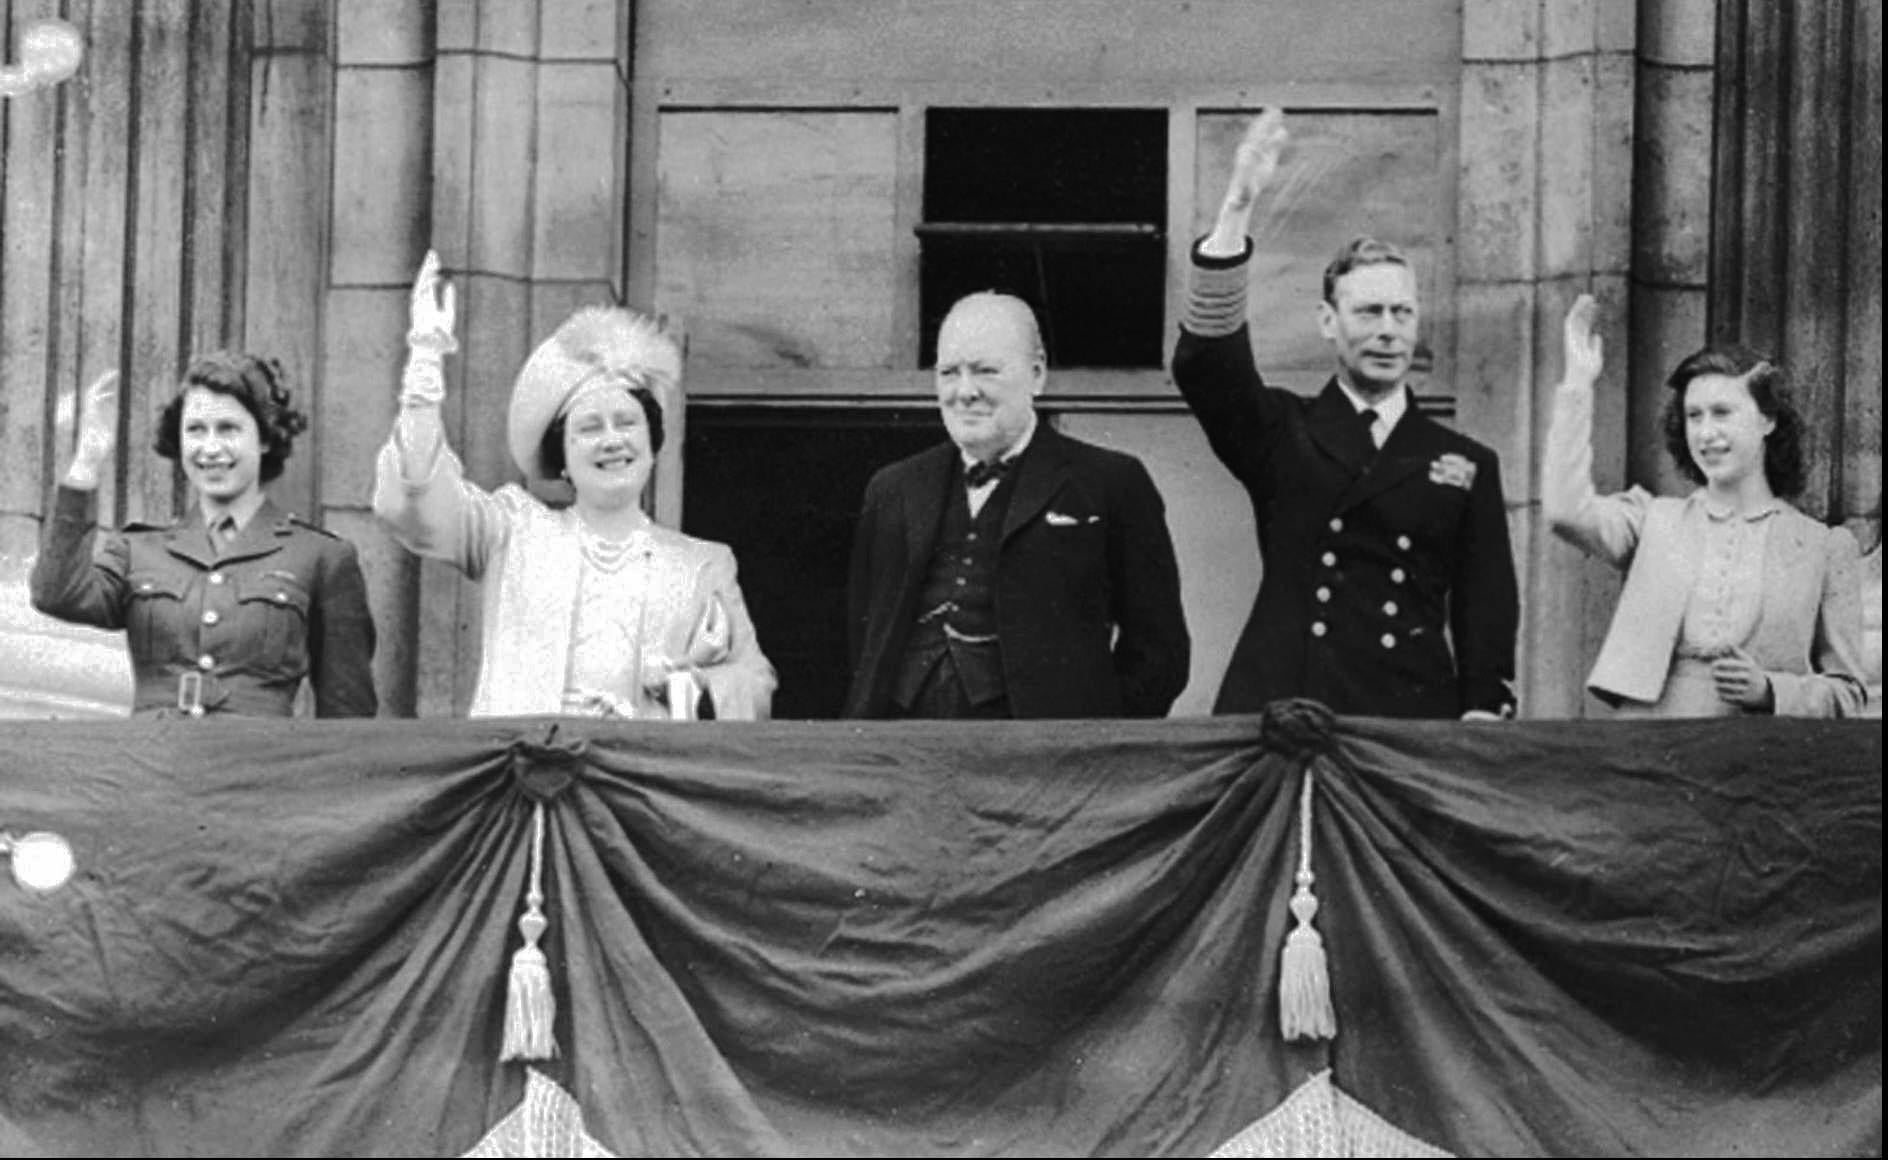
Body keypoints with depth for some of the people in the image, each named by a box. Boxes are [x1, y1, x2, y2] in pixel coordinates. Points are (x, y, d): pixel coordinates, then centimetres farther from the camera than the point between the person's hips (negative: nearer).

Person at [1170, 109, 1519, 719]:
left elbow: (1487, 613, 10)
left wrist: (1484, 716, -5)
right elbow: (1205, 364, -6)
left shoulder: (1467, 465, 13)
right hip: (1279, 712, -1)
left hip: (1412, 722, 1)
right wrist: (1236, 207, -14)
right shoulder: (1282, 436, 11)